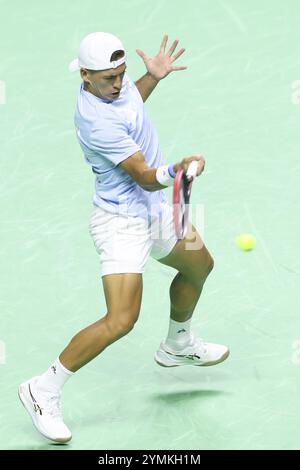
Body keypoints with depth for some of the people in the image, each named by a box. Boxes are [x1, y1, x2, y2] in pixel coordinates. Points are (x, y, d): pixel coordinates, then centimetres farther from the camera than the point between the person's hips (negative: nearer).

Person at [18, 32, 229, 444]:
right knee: (121, 320, -20)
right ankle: (44, 390, -7)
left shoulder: (114, 82, -4)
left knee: (199, 265, 29)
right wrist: (176, 171, -49)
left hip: (154, 212, 10)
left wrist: (153, 77, 6)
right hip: (122, 221, -10)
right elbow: (145, 178, -30)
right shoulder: (96, 121, -31)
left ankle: (177, 346, 52)